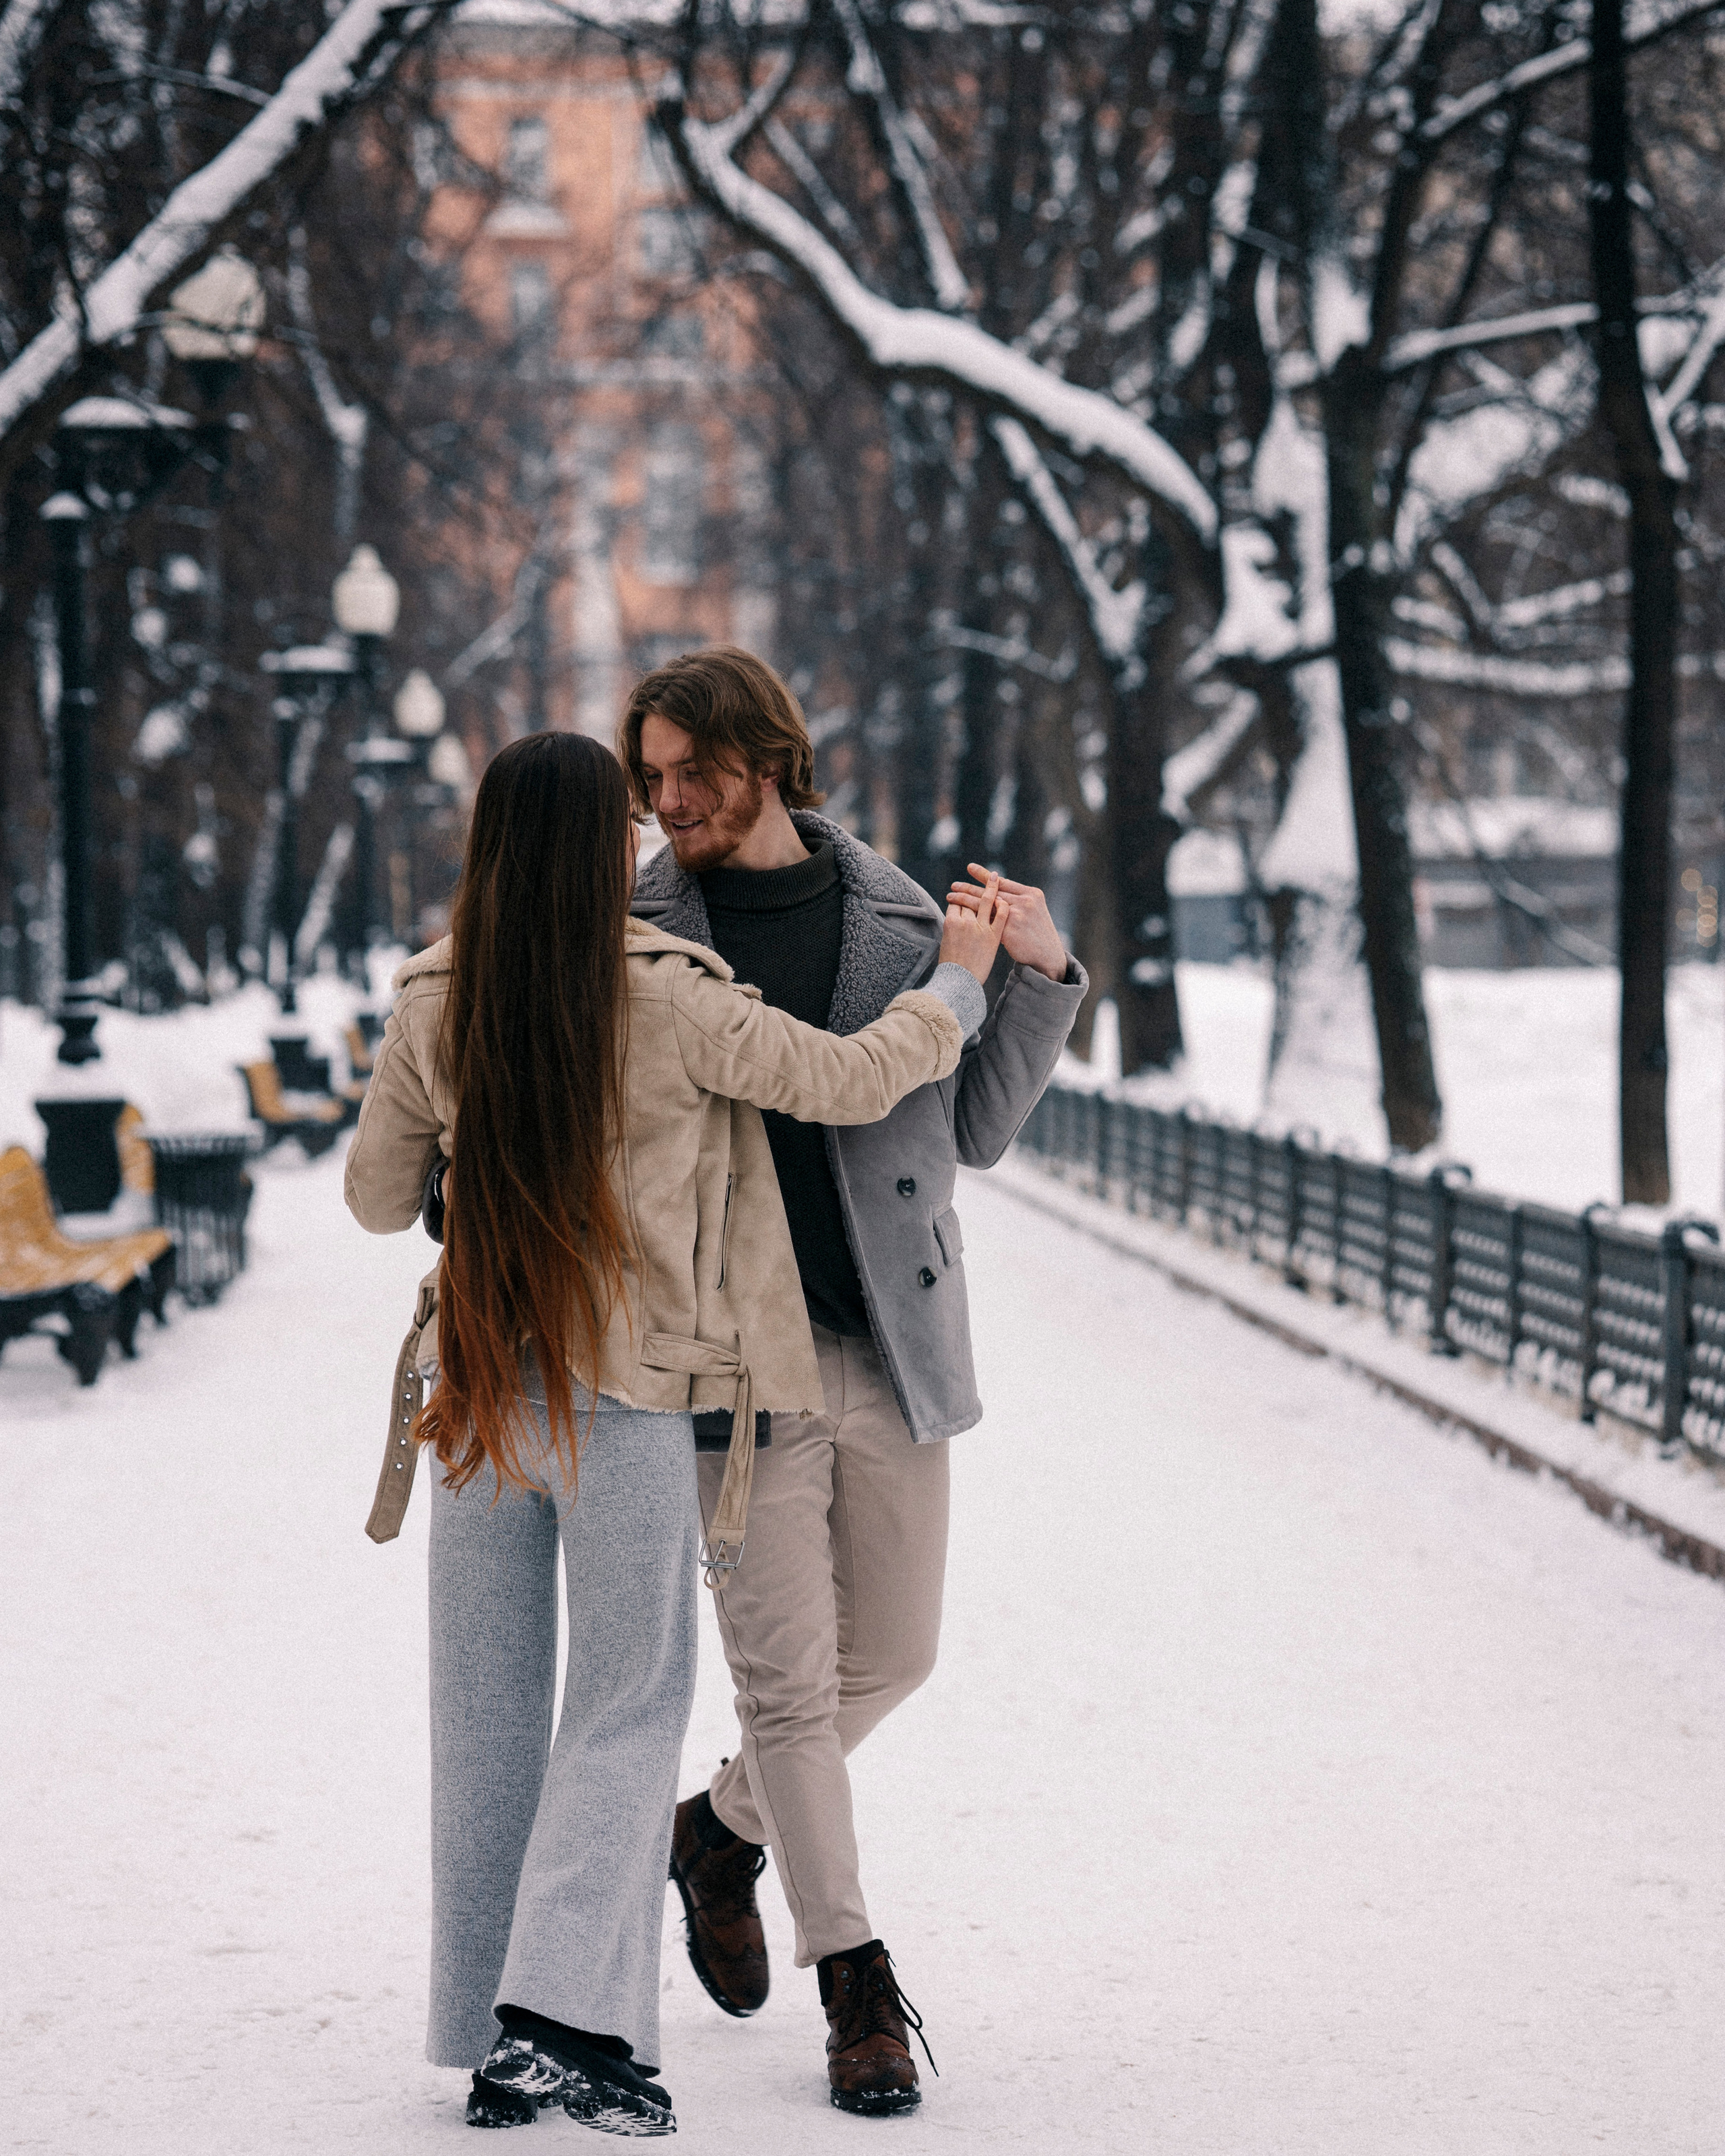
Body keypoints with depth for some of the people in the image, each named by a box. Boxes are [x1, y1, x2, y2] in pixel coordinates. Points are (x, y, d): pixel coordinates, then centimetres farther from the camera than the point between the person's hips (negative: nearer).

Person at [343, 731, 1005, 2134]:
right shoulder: (672, 998, -14)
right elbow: (849, 1081, -5)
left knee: (489, 1715, 11)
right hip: (624, 1398, -4)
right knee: (627, 1704, 6)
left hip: (475, 1386, 4)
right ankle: (564, 2010, -8)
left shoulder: (434, 1005, -2)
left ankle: (494, 2048, 16)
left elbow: (378, 1195, 8)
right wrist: (959, 982, 11)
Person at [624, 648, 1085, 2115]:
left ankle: (724, 1830, 38)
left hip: (892, 1348, 2)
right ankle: (857, 1983, 11)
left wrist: (1040, 980, -4)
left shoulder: (903, 923, 3)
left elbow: (974, 1134, 8)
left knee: (892, 1657, 11)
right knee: (788, 1676, -2)